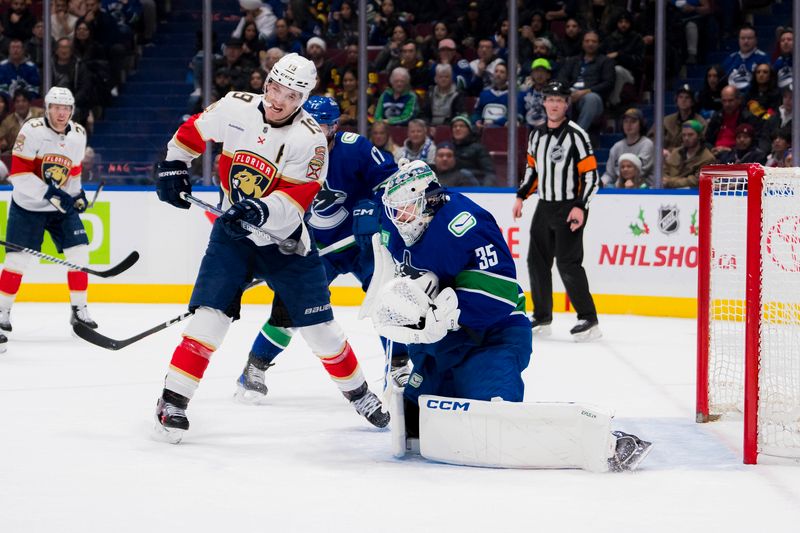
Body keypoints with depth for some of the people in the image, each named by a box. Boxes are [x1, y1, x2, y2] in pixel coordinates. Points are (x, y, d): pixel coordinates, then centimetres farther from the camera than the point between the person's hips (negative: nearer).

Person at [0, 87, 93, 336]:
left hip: (62, 206, 5)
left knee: (78, 253, -2)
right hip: (28, 206, -5)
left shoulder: (78, 134, 0)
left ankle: (79, 310, 10)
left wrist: (78, 193, 3)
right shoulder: (32, 131, -19)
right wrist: (49, 193, -29)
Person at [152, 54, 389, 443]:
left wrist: (261, 211, -44)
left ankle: (358, 392, 24)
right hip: (231, 234, 1)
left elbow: (295, 201, -27)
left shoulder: (310, 139, -18)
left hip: (284, 241, -1)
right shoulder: (235, 108, -9)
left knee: (319, 328, 2)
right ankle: (173, 400, -7)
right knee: (209, 315, -14)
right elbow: (193, 132, 10)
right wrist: (174, 165, 0)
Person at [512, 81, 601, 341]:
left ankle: (589, 319, -9)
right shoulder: (537, 135, 9)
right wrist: (521, 197, 13)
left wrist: (581, 207, -20)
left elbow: (591, 174, -13)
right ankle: (542, 318, 19)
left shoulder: (576, 134, -12)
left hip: (570, 209, -7)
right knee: (537, 260, 8)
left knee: (568, 263, -14)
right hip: (545, 207, 7)